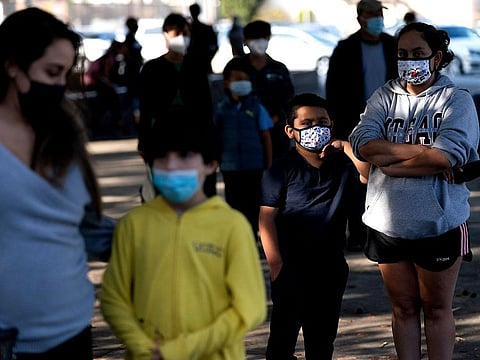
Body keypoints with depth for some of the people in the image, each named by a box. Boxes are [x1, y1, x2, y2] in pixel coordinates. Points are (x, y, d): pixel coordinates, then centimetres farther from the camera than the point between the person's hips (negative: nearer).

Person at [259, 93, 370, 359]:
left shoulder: (341, 164, 6)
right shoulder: (281, 170, -6)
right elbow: (267, 218, -9)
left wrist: (346, 147, -12)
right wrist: (276, 264, -14)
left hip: (331, 266, 4)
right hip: (293, 266, -4)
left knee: (323, 337, 14)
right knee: (283, 336, 1)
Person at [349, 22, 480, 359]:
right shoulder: (385, 97, 5)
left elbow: (449, 155, -22)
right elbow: (363, 143, -11)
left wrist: (389, 163, -16)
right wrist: (422, 151, -18)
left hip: (439, 225, -3)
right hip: (389, 225, 3)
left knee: (437, 308, 9)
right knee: (403, 307, 13)